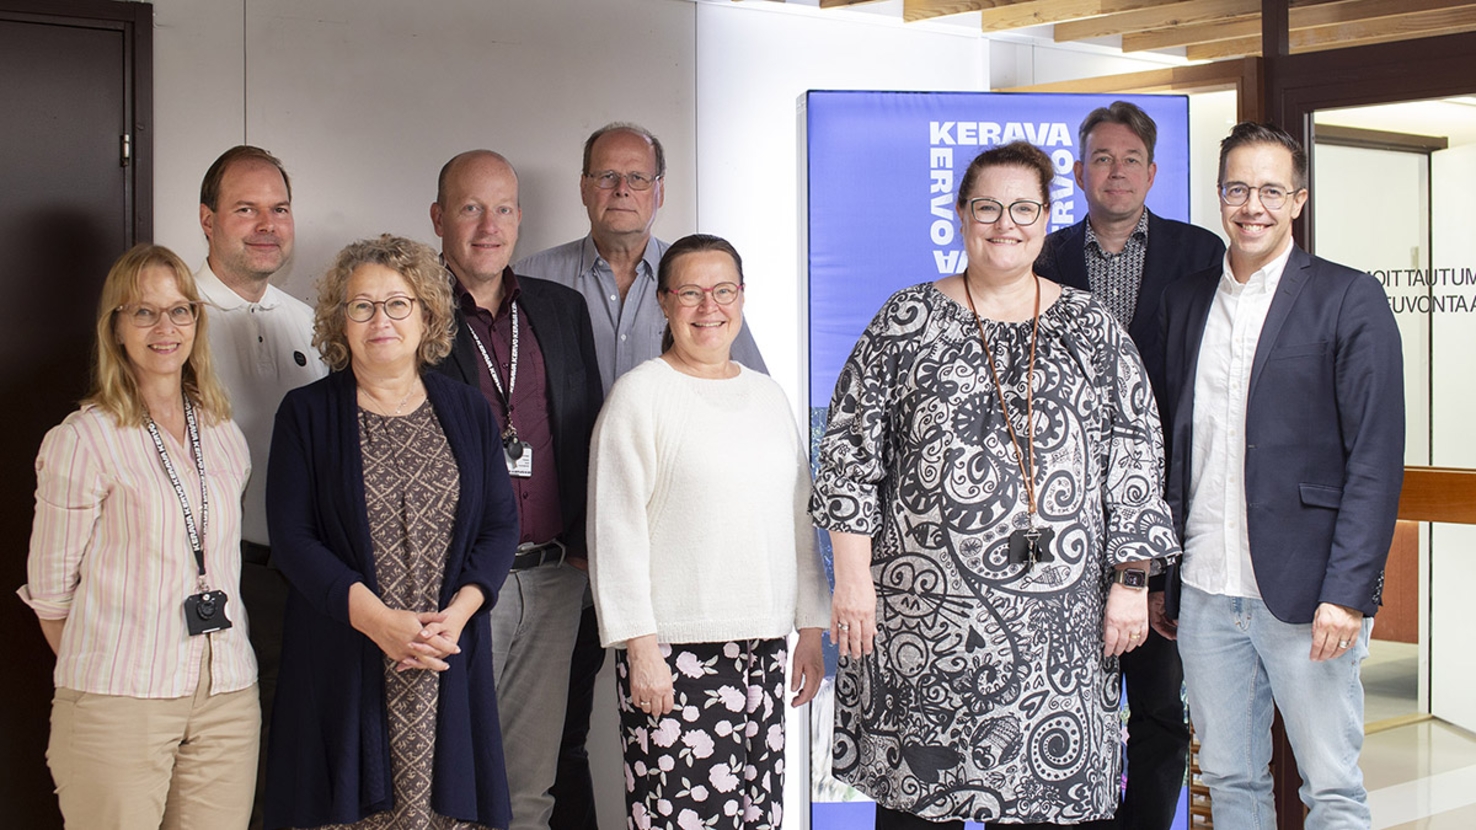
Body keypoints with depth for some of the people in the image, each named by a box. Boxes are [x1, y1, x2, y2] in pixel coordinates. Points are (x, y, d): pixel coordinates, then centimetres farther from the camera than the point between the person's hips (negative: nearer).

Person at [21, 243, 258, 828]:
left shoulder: (224, 435, 12)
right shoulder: (82, 440, -5)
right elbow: (50, 591, 0)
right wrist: (100, 675, 6)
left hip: (227, 698, 5)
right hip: (118, 702, -5)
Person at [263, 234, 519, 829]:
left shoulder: (467, 411, 12)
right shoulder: (307, 413, 4)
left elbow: (501, 524, 7)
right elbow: (291, 537, -4)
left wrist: (458, 612, -10)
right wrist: (377, 619, -15)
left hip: (450, 660, 2)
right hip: (344, 663, -2)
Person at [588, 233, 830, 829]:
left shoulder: (768, 396, 15)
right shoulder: (640, 394, -3)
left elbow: (799, 519, 19)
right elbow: (615, 529, -7)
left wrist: (811, 629, 16)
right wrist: (640, 646, -11)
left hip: (765, 646, 5)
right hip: (674, 648, -5)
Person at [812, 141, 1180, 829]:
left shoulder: (1092, 329, 9)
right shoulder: (907, 322, 5)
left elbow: (1135, 461, 6)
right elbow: (850, 453, 2)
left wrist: (1130, 583, 0)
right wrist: (853, 578, -4)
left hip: (1060, 620, 1)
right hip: (923, 614, -1)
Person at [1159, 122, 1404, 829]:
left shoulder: (1350, 300, -3)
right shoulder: (1185, 300, 11)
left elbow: (1376, 458, -7)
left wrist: (1347, 590, -15)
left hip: (1305, 597, -4)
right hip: (1205, 593, 4)